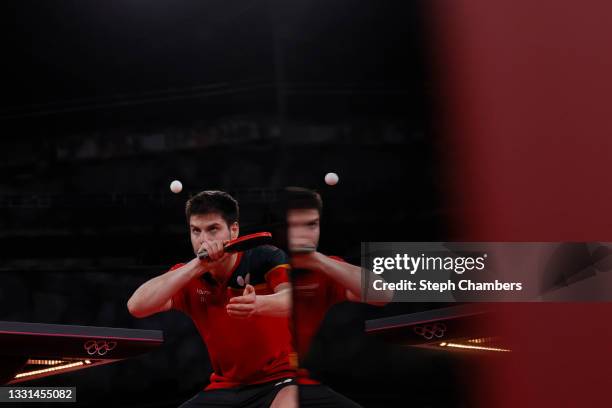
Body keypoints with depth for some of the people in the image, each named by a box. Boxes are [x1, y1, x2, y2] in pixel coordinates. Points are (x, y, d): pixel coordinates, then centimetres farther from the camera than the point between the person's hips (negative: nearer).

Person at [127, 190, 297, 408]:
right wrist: (197, 265, -23)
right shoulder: (188, 276, -1)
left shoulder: (265, 258, -10)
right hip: (225, 387, 4)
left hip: (280, 380, -4)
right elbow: (136, 306, -16)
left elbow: (295, 300, -28)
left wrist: (257, 304, -50)